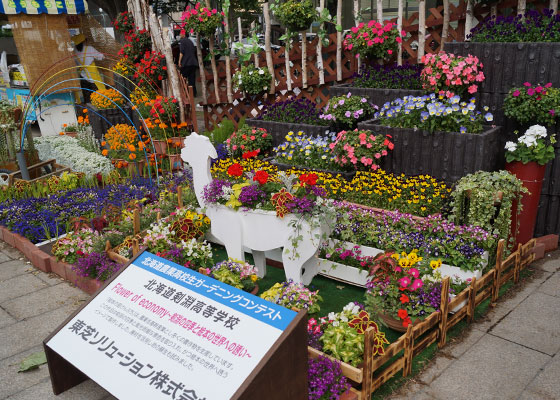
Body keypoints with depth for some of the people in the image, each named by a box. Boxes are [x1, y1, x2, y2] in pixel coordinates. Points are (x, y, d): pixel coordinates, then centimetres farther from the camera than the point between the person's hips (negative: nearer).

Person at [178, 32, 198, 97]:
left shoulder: (182, 41, -3)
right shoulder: (191, 41, 19)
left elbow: (181, 52, -13)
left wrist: (179, 61, -11)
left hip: (185, 63, -6)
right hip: (193, 63, 6)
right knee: (192, 79, 7)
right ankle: (193, 93, 4)